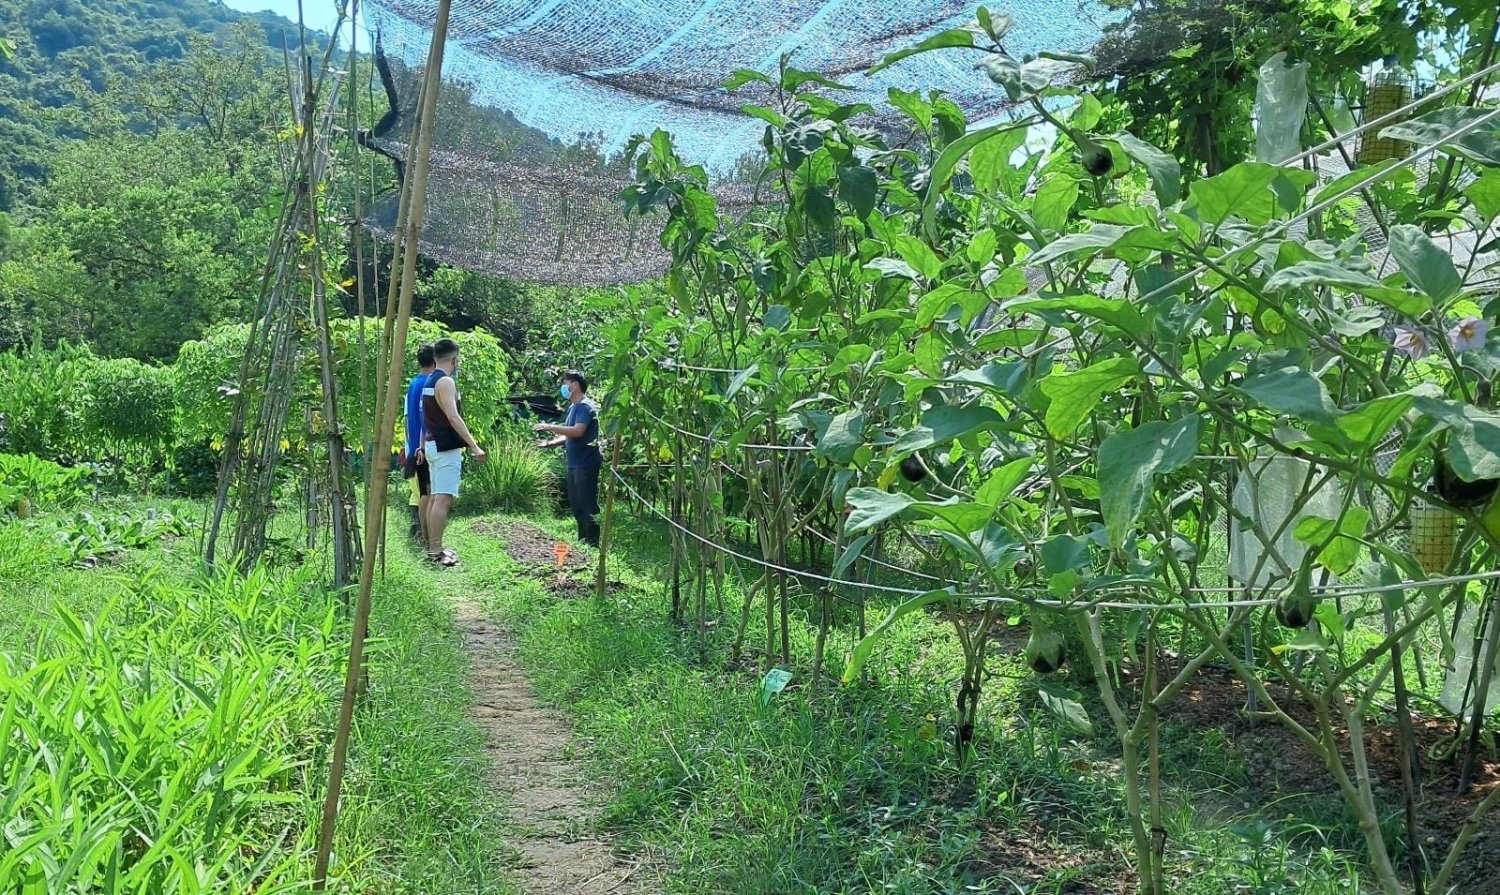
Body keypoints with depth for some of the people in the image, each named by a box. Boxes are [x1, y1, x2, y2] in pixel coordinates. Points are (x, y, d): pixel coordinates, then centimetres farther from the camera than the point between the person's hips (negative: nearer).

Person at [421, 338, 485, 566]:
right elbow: (453, 417, -24)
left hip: (433, 444, 10)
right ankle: (436, 551, -14)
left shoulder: (429, 382, 15)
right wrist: (474, 446, -27)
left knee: (435, 497, 13)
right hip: (446, 447, -10)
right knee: (444, 498, -12)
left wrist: (424, 446, 30)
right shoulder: (445, 382, -15)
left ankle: (433, 547, 19)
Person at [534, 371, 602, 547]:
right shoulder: (573, 407, 17)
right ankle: (583, 542, 23)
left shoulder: (584, 407, -13)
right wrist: (550, 443, 6)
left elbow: (577, 431, -27)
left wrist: (549, 427, -23)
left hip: (585, 465, -10)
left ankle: (594, 544, -3)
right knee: (576, 506, 14)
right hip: (574, 465, 10)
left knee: (588, 506, -7)